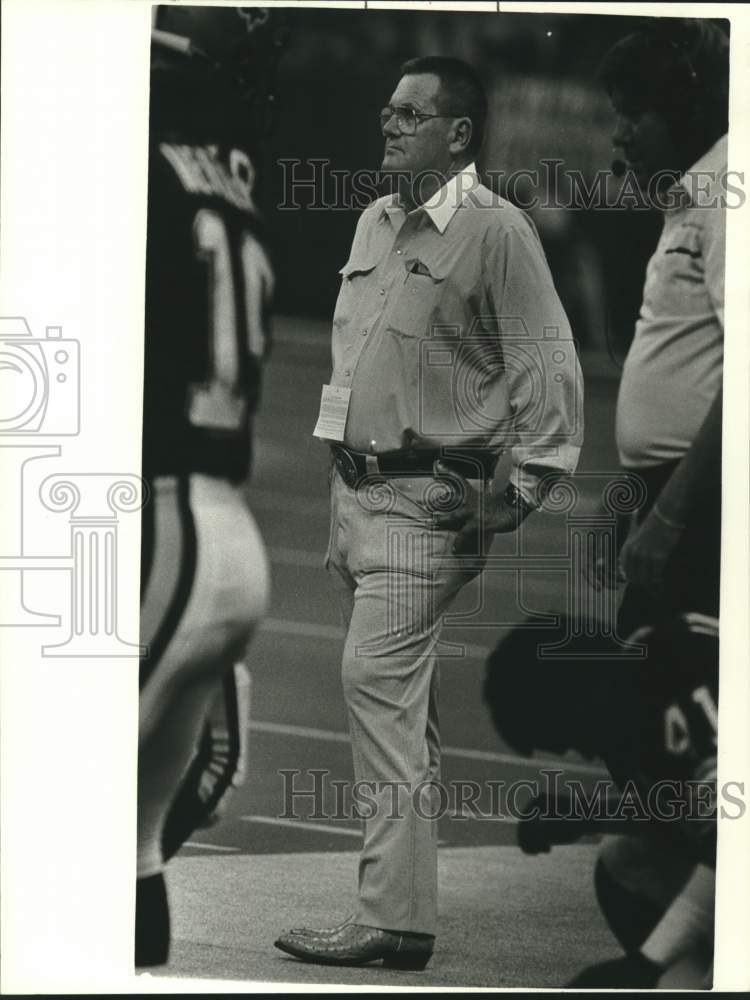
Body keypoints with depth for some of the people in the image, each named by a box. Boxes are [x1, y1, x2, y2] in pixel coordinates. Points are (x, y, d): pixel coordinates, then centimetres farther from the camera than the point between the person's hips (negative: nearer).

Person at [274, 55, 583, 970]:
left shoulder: (495, 231, -10)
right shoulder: (375, 222, 15)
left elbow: (548, 367, -12)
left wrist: (526, 489, -15)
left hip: (425, 497, -8)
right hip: (354, 485, 9)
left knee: (380, 679, -17)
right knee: (400, 693, 13)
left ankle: (395, 918, -18)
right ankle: (401, 884, 21)